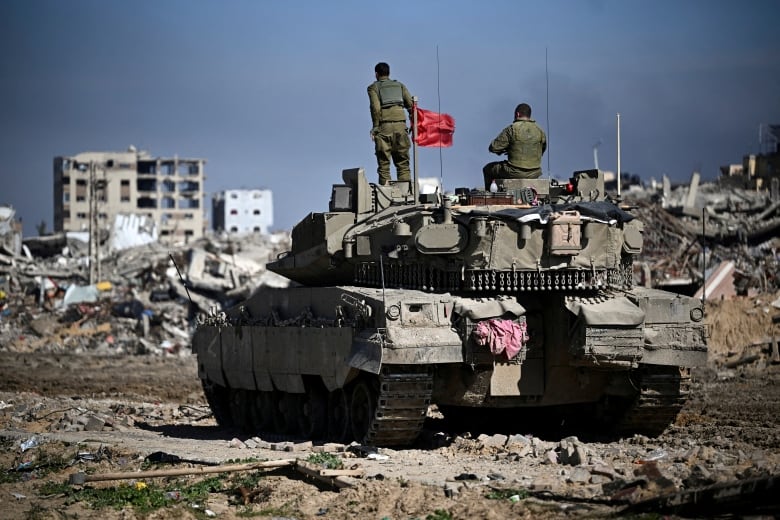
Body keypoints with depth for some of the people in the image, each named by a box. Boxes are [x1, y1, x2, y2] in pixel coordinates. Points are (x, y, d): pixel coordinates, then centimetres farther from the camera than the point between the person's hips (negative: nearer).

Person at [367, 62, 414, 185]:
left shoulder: (373, 87, 9)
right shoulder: (399, 85, 19)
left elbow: (376, 108, -7)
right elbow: (411, 104, 8)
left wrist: (375, 127, -5)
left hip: (384, 125, -3)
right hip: (400, 124, 3)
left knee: (384, 163, 1)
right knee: (403, 162, 5)